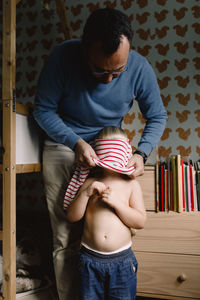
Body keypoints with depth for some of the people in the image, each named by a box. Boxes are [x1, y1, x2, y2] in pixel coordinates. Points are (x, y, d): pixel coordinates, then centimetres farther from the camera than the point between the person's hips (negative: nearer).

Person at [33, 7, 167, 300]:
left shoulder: (140, 68, -13)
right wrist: (76, 142, -23)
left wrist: (141, 153, -18)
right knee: (65, 239, 1)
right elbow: (43, 109, -9)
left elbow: (157, 117, 0)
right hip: (63, 147, -1)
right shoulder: (63, 57, -19)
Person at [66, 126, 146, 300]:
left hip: (122, 260, 0)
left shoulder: (131, 184, -2)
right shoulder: (90, 183, 0)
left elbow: (141, 222, -7)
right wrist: (86, 193, -17)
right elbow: (72, 217, -3)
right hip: (90, 258, 1)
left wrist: (116, 203, -18)